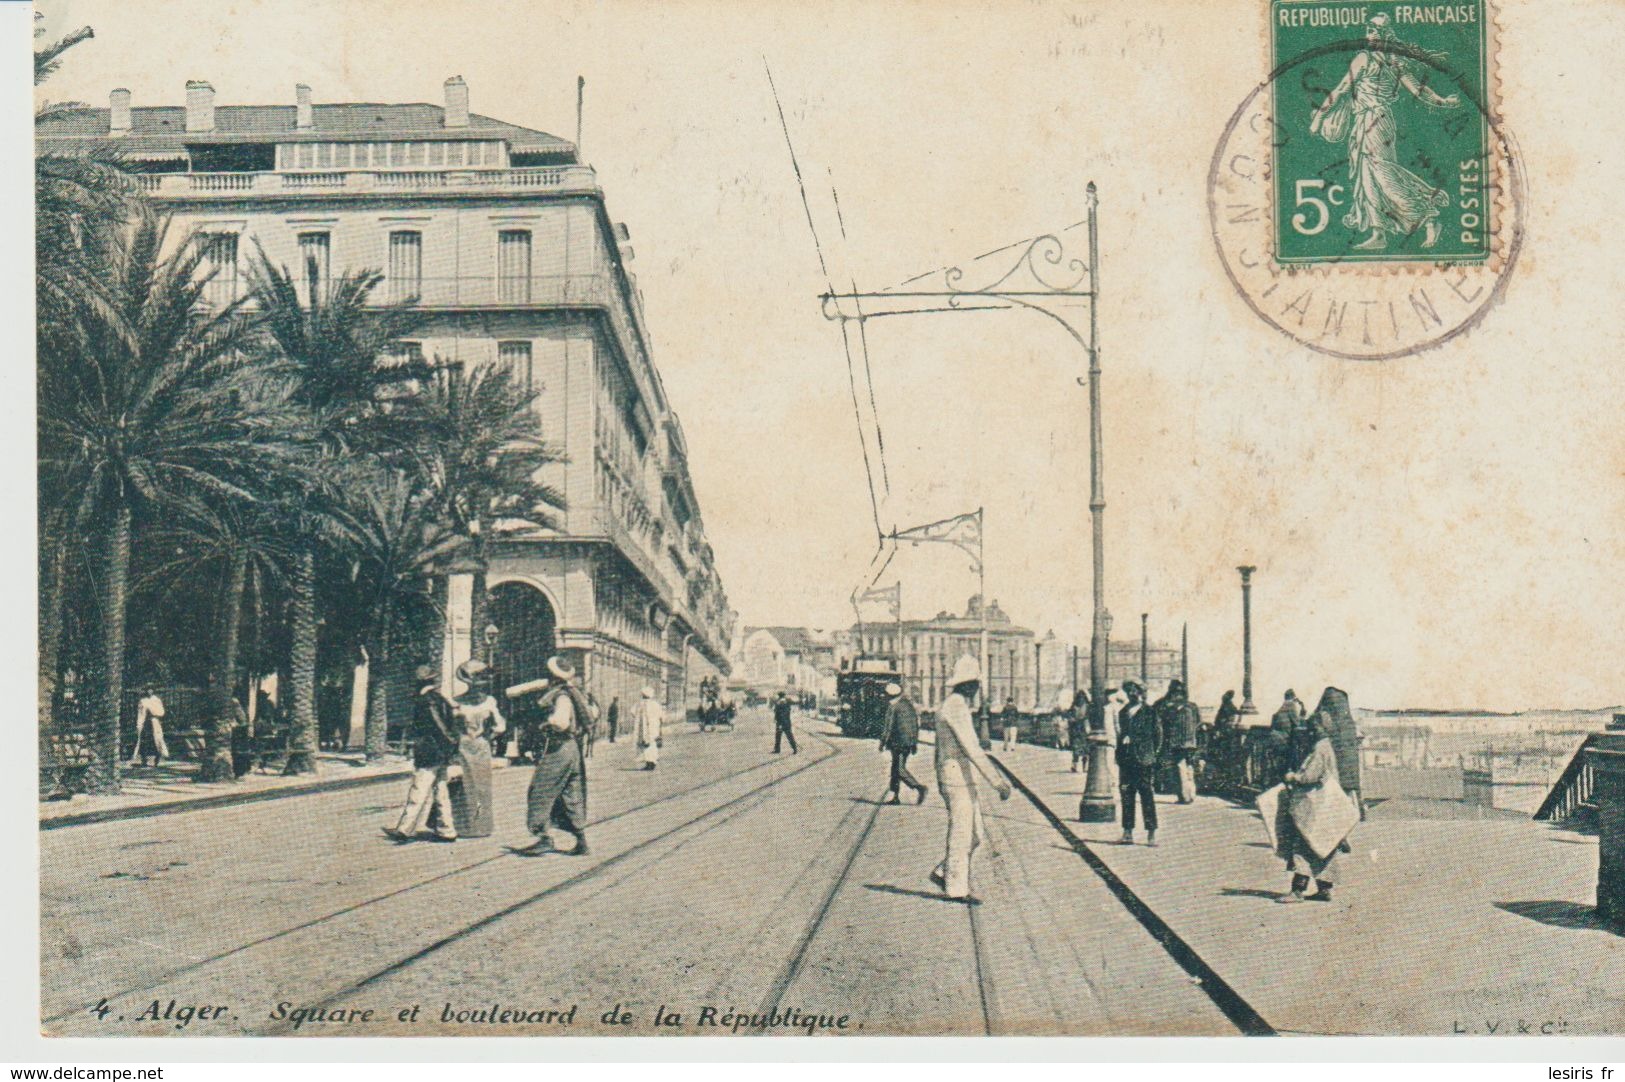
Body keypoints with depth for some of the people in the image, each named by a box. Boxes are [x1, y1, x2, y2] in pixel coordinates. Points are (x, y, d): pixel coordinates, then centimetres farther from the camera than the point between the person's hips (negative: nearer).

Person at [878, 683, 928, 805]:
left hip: (898, 742, -8)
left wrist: (882, 742, -4)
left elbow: (888, 727, -12)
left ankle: (919, 788, -24)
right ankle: (894, 796, 16)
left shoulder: (892, 707, -9)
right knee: (896, 768, 15)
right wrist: (915, 742, 22)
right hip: (909, 741, 8)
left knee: (900, 769, -9)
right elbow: (916, 724, 17)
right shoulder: (909, 705, 13)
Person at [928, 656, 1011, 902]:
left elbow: (940, 748, 22)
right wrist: (996, 781, -26)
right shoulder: (956, 707, -18)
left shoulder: (953, 705, 15)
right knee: (961, 835, -2)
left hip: (964, 780, 10)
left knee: (975, 834, 13)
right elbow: (972, 749, -24)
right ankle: (956, 889, 6)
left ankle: (943, 873, 19)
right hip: (959, 779, -10)